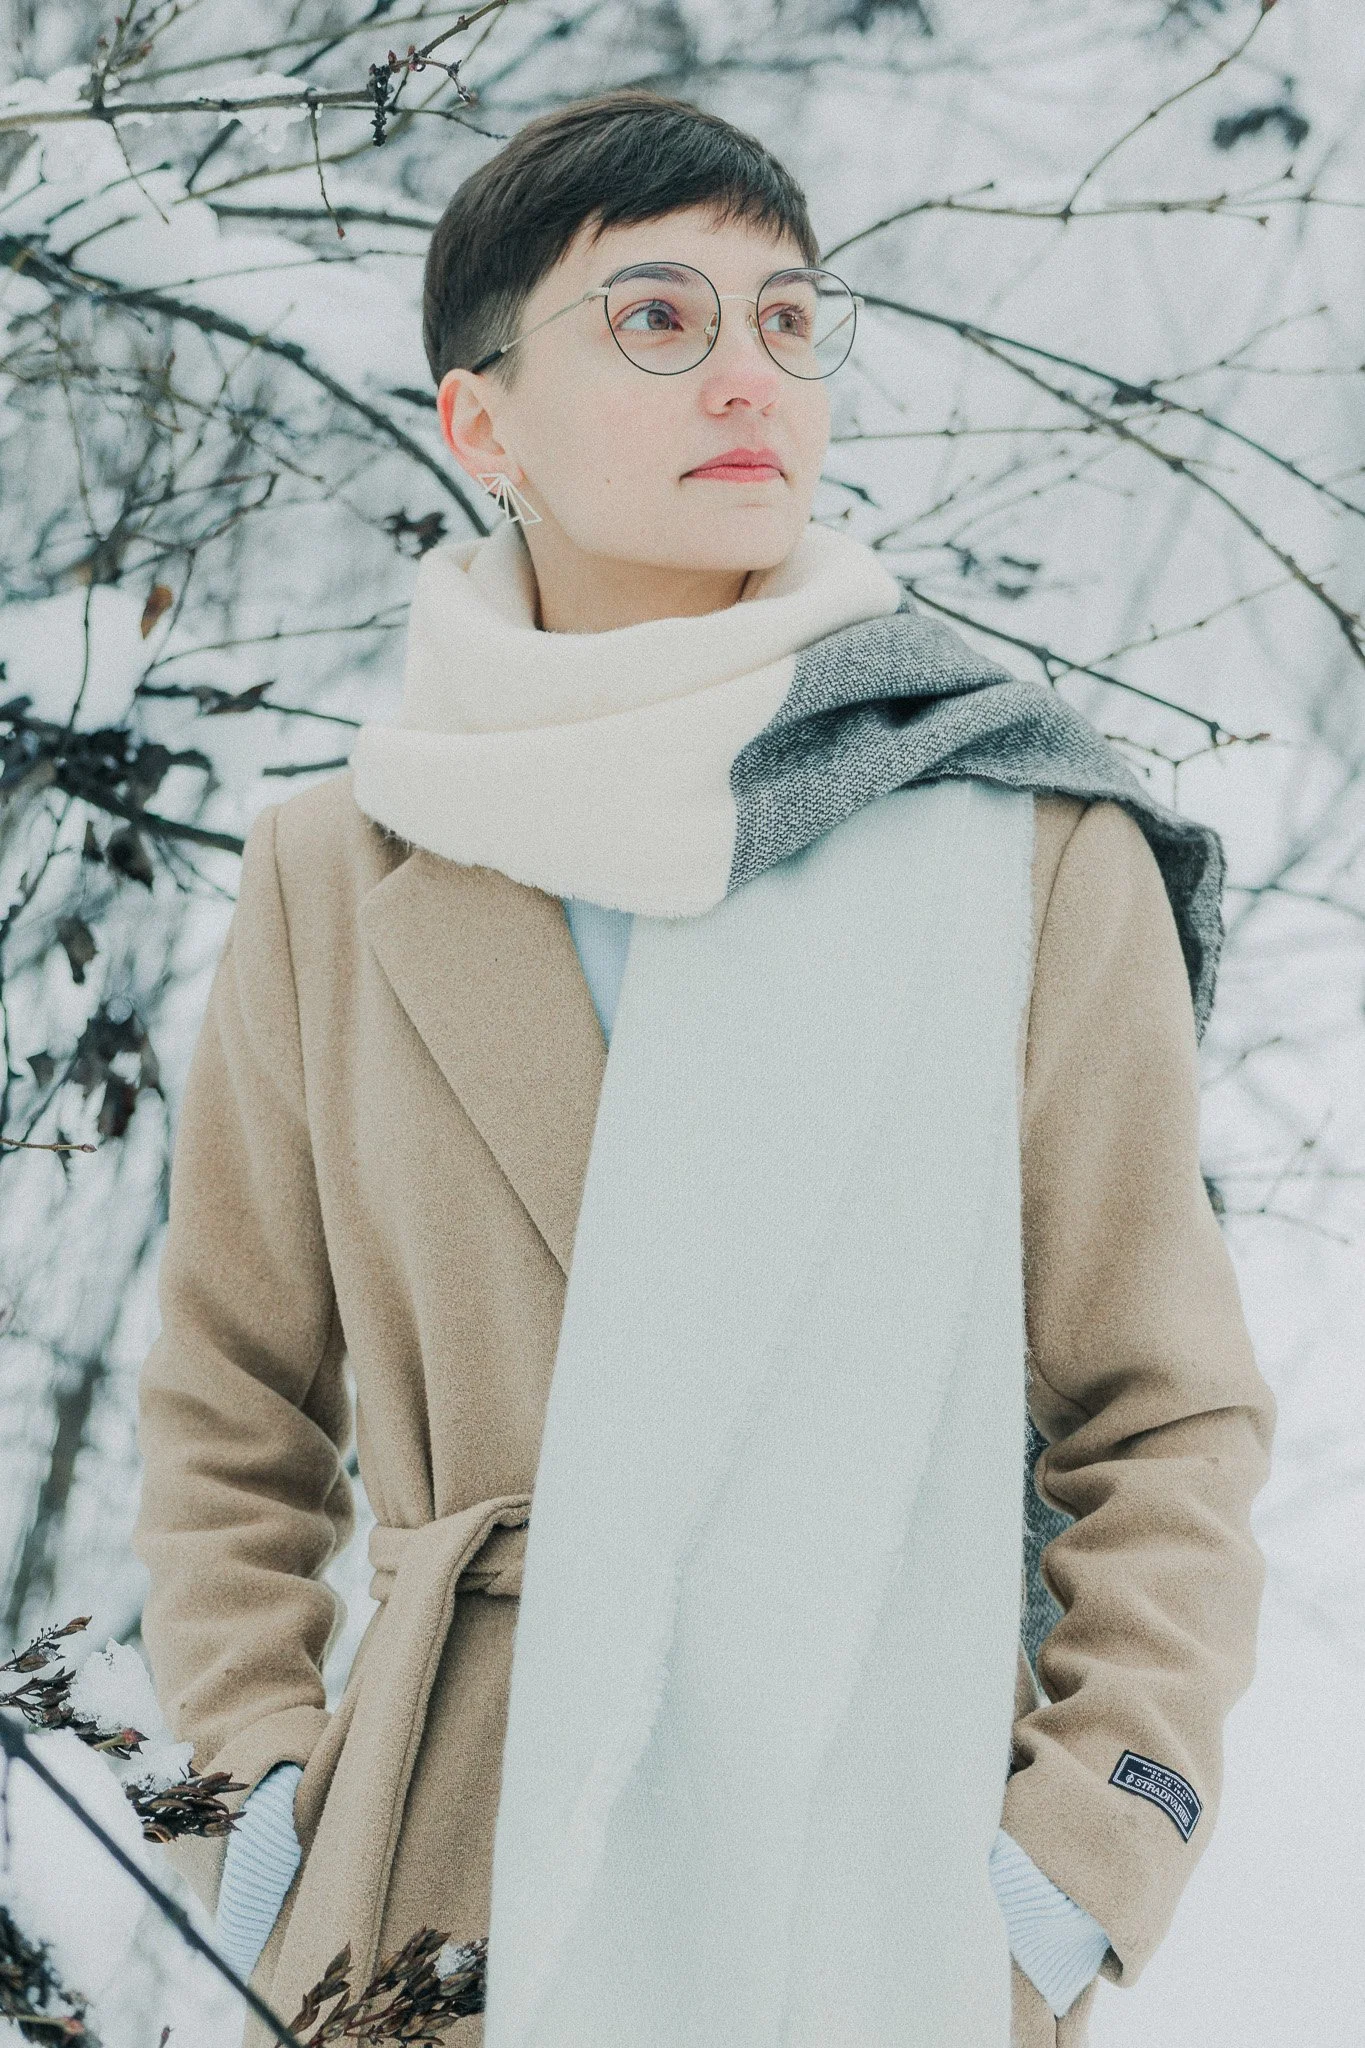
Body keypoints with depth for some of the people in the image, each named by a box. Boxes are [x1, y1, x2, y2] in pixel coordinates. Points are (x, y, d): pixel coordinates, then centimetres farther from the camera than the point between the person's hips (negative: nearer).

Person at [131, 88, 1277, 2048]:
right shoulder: (340, 882, 3)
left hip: (898, 1890, -1)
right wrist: (256, 1794, 1)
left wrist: (1091, 1857, -10)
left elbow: (1168, 1422, 1)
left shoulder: (1033, 857, -1)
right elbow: (235, 1413, 13)